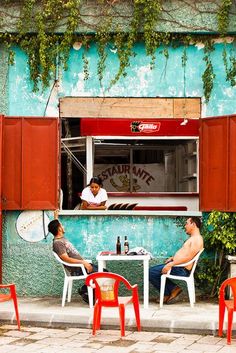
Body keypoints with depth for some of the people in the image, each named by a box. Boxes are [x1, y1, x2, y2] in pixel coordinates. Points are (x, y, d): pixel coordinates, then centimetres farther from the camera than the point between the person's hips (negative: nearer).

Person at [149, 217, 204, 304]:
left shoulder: (197, 239, -15)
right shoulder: (192, 238, 19)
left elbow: (188, 257, -23)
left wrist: (171, 264, -24)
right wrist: (172, 258, 12)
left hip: (182, 270, -11)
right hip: (177, 266, 11)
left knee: (151, 272, -13)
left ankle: (167, 293, 2)